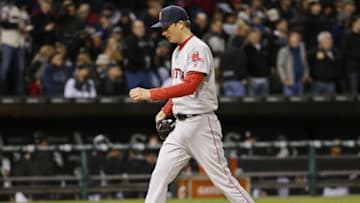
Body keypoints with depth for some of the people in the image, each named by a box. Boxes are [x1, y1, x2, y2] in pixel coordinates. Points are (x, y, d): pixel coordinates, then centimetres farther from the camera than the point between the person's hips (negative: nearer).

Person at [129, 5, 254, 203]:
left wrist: (150, 94, -29)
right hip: (181, 125, 9)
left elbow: (190, 86, -26)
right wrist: (166, 111, 9)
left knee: (221, 177, -5)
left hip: (201, 123, -9)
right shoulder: (178, 52, 15)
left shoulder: (198, 49, -14)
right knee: (159, 176, 1)